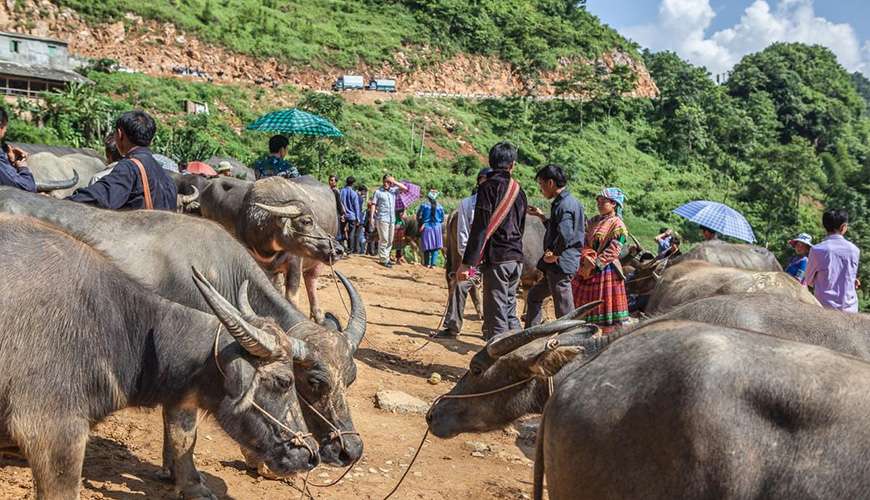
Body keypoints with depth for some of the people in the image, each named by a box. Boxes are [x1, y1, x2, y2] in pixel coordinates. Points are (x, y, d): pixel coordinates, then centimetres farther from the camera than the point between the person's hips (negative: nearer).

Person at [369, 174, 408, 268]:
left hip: (392, 219, 6)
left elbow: (405, 188, 9)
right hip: (382, 219, -5)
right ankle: (384, 260, -8)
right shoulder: (378, 192, 0)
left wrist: (394, 182, 0)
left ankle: (386, 257, 18)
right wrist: (371, 217, -12)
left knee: (390, 241, 9)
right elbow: (373, 205, -3)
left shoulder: (393, 190, 12)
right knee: (384, 239, -9)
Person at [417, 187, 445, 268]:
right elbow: (442, 219, 5)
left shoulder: (424, 205, -9)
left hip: (426, 227, -1)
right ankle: (433, 264, -1)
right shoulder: (440, 206, -3)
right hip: (437, 228, 1)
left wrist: (420, 225, 9)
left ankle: (427, 263, 14)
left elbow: (419, 216, -6)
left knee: (427, 246, 9)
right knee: (435, 247, 5)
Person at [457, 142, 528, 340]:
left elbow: (480, 228, -15)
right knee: (510, 312, 17)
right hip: (516, 259, 7)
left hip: (497, 259, -7)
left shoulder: (489, 187, -9)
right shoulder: (518, 190, 13)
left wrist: (467, 262, -15)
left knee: (496, 315, -3)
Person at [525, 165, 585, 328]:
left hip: (561, 265, -11)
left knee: (565, 313, -5)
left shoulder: (564, 205, -17)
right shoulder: (570, 202, 14)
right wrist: (541, 216, 23)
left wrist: (554, 255, -20)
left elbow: (565, 235, -34)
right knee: (534, 295, 24)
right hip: (559, 266, 11)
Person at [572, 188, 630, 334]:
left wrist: (594, 265, -18)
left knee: (606, 306, -2)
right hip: (589, 269, 7)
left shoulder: (618, 225, -9)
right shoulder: (593, 221, 12)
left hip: (606, 270, -7)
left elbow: (612, 251, -16)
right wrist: (586, 259, -12)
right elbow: (585, 243, 6)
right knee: (582, 303, 11)